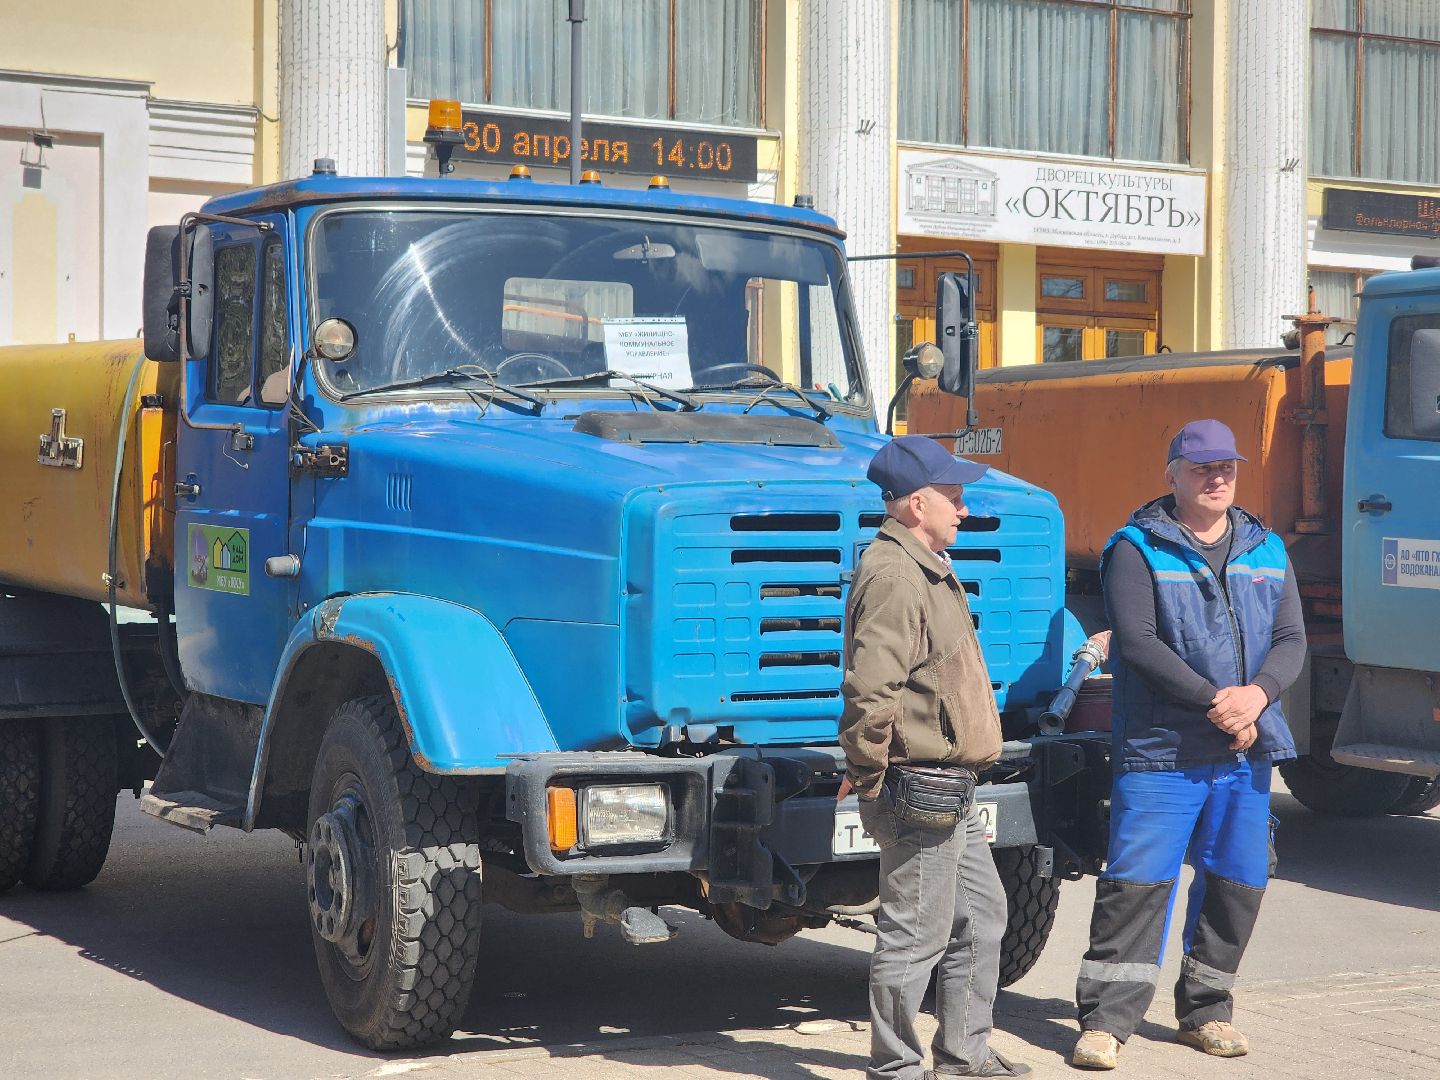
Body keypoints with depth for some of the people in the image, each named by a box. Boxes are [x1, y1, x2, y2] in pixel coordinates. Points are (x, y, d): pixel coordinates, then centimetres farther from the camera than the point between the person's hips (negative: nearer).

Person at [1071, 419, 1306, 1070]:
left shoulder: (1266, 551, 14)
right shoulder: (1138, 549, -2)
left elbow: (1291, 640, 8)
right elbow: (1138, 642, -13)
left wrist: (1258, 694, -13)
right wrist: (1214, 701, -17)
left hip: (1246, 753, 5)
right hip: (1160, 749, -5)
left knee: (1237, 882, 9)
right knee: (1136, 882, -7)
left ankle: (1205, 1011, 24)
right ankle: (1105, 1021, -2)